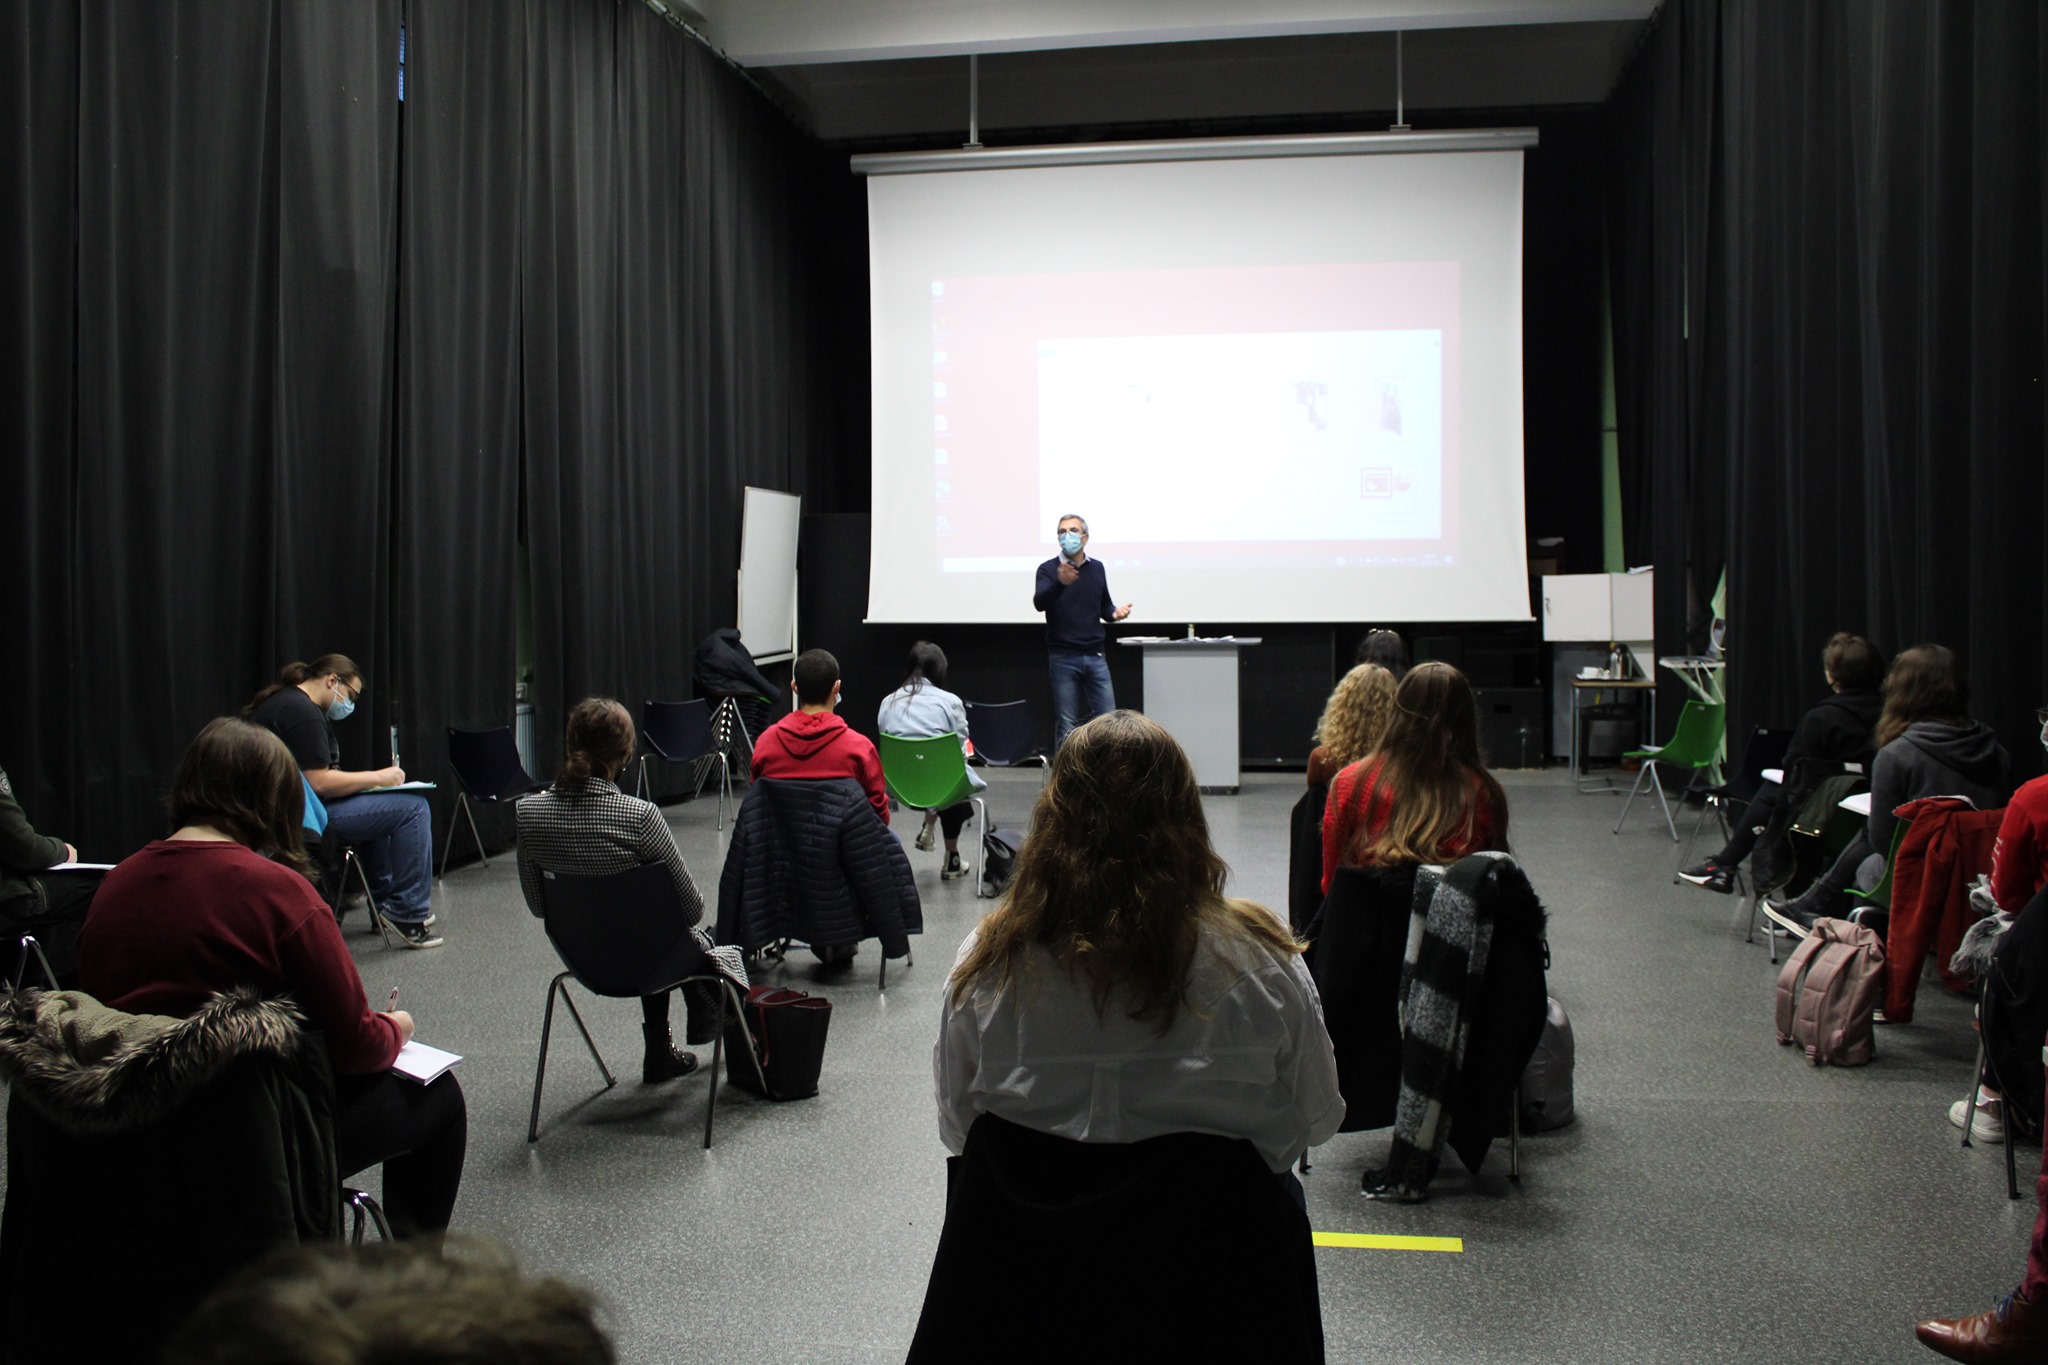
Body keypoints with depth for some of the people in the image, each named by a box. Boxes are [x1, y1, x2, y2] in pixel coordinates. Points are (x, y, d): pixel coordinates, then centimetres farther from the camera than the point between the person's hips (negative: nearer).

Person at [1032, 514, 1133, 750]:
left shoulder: (1097, 568, 10)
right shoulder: (1048, 569, -2)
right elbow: (1039, 603, -19)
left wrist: (1115, 613, -3)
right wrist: (1060, 583, -38)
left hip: (1095, 655, 3)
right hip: (1063, 657, -3)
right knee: (1066, 726, 0)